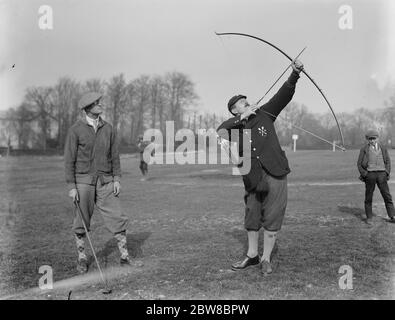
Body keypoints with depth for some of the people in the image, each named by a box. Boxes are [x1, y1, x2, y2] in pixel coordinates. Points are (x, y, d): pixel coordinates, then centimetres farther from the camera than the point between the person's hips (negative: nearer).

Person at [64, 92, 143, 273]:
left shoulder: (107, 128, 7)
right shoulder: (75, 130, -5)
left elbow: (114, 155, 10)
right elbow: (69, 160, -5)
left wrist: (117, 179, 2)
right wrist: (71, 186, -9)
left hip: (105, 182, 3)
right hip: (83, 181, -3)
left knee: (117, 218, 1)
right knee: (81, 222, 6)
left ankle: (125, 257, 11)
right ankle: (82, 259, 23)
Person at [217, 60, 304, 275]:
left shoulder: (263, 114, 7)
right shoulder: (232, 126, 3)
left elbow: (284, 95, -1)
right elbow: (220, 132, -20)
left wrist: (294, 75, -15)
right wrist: (242, 117, -24)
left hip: (275, 175, 0)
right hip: (253, 179, 1)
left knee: (272, 219, 3)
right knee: (251, 219, 13)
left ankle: (266, 259, 18)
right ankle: (252, 255, 32)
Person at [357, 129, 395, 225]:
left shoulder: (383, 148, 10)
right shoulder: (364, 149, 1)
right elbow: (359, 163, 3)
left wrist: (387, 173, 2)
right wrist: (364, 174, -6)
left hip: (381, 174, 2)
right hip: (369, 174, -2)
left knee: (387, 195, 1)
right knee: (368, 197, 3)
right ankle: (369, 217, 13)